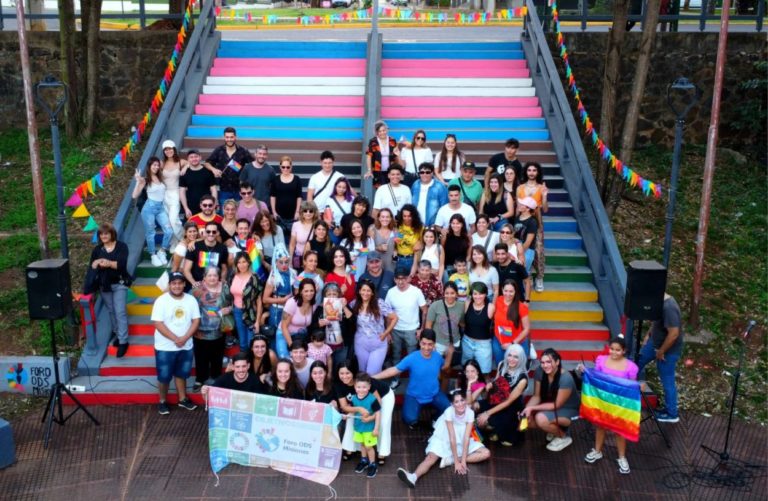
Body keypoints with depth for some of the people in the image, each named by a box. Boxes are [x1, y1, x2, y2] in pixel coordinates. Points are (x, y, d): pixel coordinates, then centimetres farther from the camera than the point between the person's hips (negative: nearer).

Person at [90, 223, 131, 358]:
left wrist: (109, 263, -33)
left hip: (119, 284, -4)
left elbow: (122, 264, -16)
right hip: (104, 285, 4)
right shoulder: (97, 249, 5)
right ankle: (117, 334, 28)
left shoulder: (121, 246, -6)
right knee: (111, 311, 12)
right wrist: (97, 262, -23)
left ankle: (123, 341, -6)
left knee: (120, 312, -8)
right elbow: (91, 266, -1)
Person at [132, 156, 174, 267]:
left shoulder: (160, 177, 9)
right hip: (149, 208, -4)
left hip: (161, 208, 4)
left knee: (169, 231, -7)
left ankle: (162, 252, 13)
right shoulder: (145, 180, -4)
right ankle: (153, 255, 19)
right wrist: (138, 181, -19)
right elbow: (135, 196, -10)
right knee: (150, 233, 4)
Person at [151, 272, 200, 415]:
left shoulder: (191, 300, -1)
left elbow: (196, 321, -2)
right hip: (165, 347, -3)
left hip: (186, 346, 3)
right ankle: (162, 402, 25)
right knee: (164, 376, 7)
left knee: (181, 374, 18)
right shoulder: (161, 301, -13)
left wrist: (185, 338, -16)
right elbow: (158, 323, -17)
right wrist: (175, 339, -22)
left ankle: (183, 399, 33)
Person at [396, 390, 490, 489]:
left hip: (462, 442, 3)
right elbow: (452, 438, -26)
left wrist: (463, 461, -27)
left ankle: (449, 460, -24)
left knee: (486, 453, -17)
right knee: (431, 458, -28)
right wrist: (456, 461, -27)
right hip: (443, 440, -3)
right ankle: (413, 477, -53)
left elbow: (466, 438, -22)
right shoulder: (449, 412, -25)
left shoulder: (470, 413, -19)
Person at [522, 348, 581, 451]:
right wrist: (527, 409, -26)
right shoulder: (540, 372, -15)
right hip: (550, 406, 6)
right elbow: (536, 396, -7)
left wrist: (532, 408, -28)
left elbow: (557, 404, -24)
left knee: (541, 419, -31)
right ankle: (554, 428, 13)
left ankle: (564, 437, -2)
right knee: (527, 419, -13)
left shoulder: (566, 379, -32)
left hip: (569, 410, -6)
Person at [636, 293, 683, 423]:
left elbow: (674, 333, -32)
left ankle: (671, 414, 22)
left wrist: (661, 351, -22)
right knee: (638, 361, 23)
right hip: (655, 342, 9)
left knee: (667, 382, 5)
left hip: (668, 350, -9)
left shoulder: (669, 308, -33)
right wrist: (648, 334, 13)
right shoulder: (660, 301, -3)